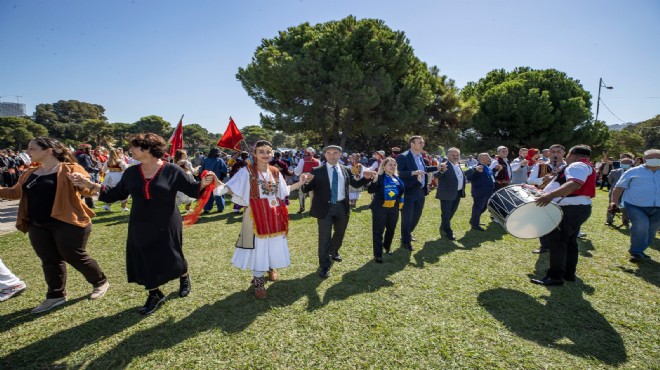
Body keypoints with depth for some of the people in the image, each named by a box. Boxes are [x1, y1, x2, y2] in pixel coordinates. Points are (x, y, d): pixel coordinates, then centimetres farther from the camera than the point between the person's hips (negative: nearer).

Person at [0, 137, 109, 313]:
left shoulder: (70, 169, -10)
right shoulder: (30, 174, 13)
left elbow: (88, 191, -19)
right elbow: (15, 192, 22)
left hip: (67, 223, -7)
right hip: (38, 226, 7)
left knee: (75, 257, 2)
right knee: (49, 260, 14)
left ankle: (100, 282, 22)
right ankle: (56, 296, 27)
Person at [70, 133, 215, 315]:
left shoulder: (172, 170, -11)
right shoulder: (131, 172, 2)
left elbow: (192, 189, -10)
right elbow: (116, 194, 8)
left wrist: (203, 183, -31)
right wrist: (89, 185, 0)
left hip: (166, 226, -4)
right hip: (140, 227, 5)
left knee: (171, 258, 8)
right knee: (144, 261, 10)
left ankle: (184, 278, 41)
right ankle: (155, 295, 31)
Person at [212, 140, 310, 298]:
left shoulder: (275, 172, 7)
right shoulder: (247, 171, -9)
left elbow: (284, 190, 18)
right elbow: (230, 189, -15)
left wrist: (300, 182, 14)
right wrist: (217, 182, -35)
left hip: (274, 216, 5)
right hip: (256, 216, -5)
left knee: (274, 245, 15)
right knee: (258, 246, 2)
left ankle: (271, 268, 44)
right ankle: (258, 282, 20)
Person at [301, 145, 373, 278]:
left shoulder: (346, 170, 3)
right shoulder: (317, 171, -9)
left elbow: (356, 184, 11)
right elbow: (307, 189, -13)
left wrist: (365, 178, -8)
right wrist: (305, 182, -36)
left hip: (342, 207, 4)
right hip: (325, 207, -4)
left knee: (340, 233, 23)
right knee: (324, 237, 4)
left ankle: (333, 252, 52)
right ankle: (324, 265, 19)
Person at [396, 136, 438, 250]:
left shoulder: (420, 156, 10)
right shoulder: (403, 157, -16)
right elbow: (399, 173, -22)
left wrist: (437, 167, 18)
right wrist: (413, 173, -32)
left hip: (420, 192, 8)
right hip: (409, 192, -8)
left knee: (416, 216, 20)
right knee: (407, 218, 3)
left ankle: (408, 234, 42)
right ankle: (405, 241, 19)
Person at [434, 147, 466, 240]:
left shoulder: (458, 166, 12)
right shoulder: (444, 166, -16)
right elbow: (436, 175, -34)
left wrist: (462, 190, 13)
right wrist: (441, 171, -56)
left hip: (458, 194, 9)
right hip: (447, 194, -9)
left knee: (451, 214, 20)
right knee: (446, 214, 1)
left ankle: (443, 228, 37)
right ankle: (448, 232, 13)